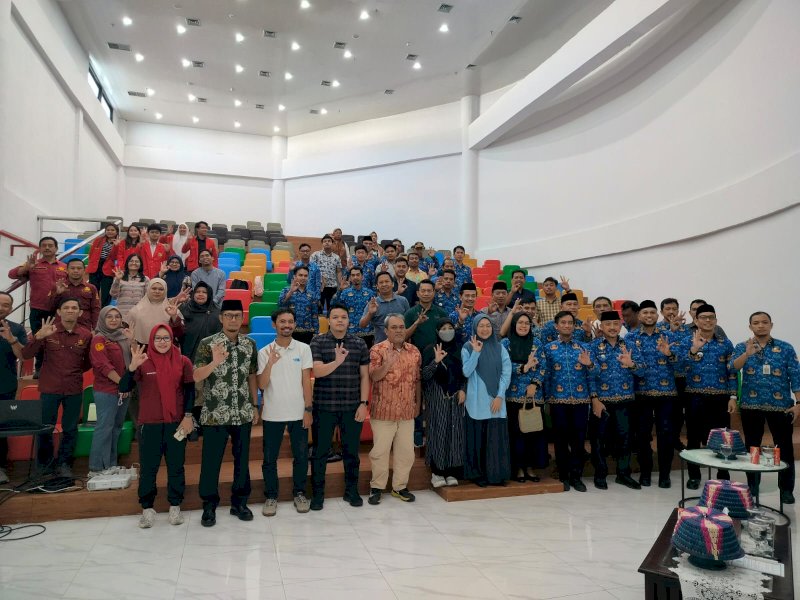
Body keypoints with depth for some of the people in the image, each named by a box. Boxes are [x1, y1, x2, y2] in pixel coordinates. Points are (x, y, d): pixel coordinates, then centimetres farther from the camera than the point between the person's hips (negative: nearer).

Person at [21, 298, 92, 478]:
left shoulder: (86, 335, -1)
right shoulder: (48, 331, -5)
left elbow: (89, 361, 13)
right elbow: (26, 355, -11)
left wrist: (75, 371, 2)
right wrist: (39, 337, -25)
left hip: (74, 389, 1)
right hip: (49, 388, -1)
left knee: (70, 429, 10)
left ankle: (64, 463, 25)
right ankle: (43, 463, 28)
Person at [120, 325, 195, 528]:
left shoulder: (182, 362, -1)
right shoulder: (144, 363, -3)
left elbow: (190, 390, 5)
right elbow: (124, 388, -12)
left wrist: (188, 416, -2)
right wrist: (132, 366, -27)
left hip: (176, 423, 1)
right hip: (149, 424, -1)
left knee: (176, 466, 9)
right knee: (148, 468, 7)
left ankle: (175, 506, 22)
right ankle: (147, 508, 20)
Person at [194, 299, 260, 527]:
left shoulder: (250, 344, 5)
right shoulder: (207, 344, -7)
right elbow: (196, 376, -14)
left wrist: (255, 406, 10)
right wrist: (215, 362, -31)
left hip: (243, 413, 3)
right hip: (214, 413, -3)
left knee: (242, 459, 11)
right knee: (211, 461, 6)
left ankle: (239, 502, 26)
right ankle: (209, 506, 22)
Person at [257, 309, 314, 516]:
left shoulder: (303, 349, -1)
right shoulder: (264, 352, -1)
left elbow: (306, 381, 0)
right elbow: (262, 385, -7)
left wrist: (308, 409, -4)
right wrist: (270, 363, -22)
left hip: (298, 413, 0)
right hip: (272, 414, 0)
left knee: (301, 456, 8)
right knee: (270, 458, 8)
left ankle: (299, 493, 24)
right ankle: (271, 496, 23)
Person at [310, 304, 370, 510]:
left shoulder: (359, 343, 3)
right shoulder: (318, 342, -3)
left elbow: (364, 376, 4)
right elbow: (317, 372, -16)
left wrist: (363, 403, -3)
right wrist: (337, 361, -33)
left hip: (352, 407, 2)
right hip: (324, 406, -1)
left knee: (351, 450, 12)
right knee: (320, 451, 8)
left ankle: (351, 491, 28)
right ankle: (318, 493, 23)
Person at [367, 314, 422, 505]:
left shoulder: (414, 351, 7)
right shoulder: (378, 350, -6)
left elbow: (417, 379, 13)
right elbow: (373, 377, -15)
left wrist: (418, 403, 11)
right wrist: (387, 364, -30)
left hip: (407, 411, 4)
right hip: (383, 410, -4)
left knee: (406, 451, 10)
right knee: (380, 450, 4)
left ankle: (400, 486, 24)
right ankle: (376, 487, 19)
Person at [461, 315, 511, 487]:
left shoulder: (499, 348, 7)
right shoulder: (468, 348, 2)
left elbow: (506, 373, 2)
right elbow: (466, 372, -9)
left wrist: (500, 396, -6)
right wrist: (476, 352, -16)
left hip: (496, 400, 2)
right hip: (477, 401, -1)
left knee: (496, 437, 1)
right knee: (478, 438, 2)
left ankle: (497, 474, 12)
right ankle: (478, 474, 13)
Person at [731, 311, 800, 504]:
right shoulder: (742, 348, 3)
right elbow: (732, 368, -13)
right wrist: (747, 354, -29)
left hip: (780, 405, -1)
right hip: (751, 405, 1)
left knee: (784, 447, 3)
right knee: (752, 446, 10)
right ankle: (753, 485, 23)